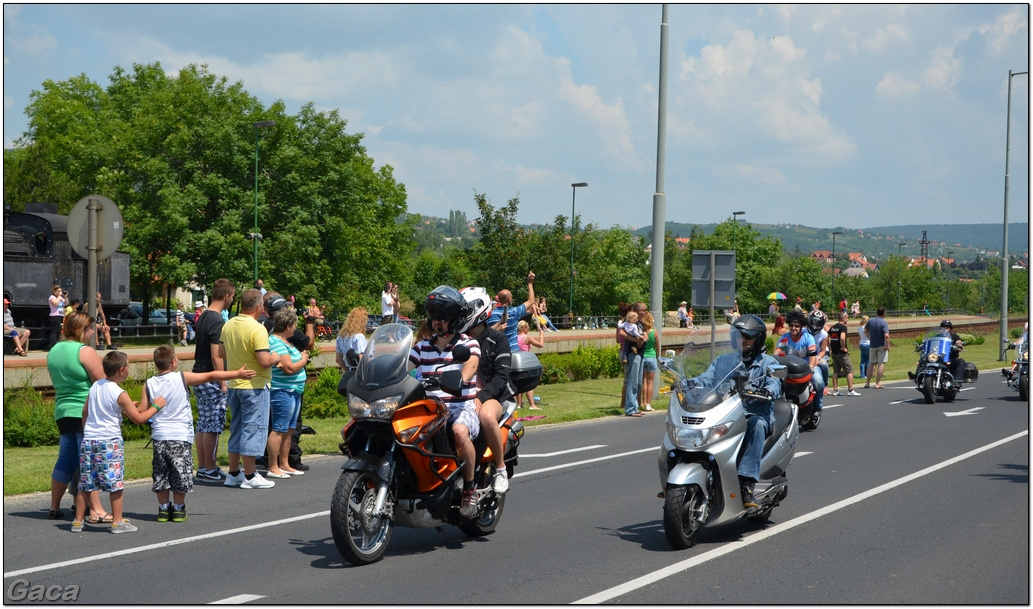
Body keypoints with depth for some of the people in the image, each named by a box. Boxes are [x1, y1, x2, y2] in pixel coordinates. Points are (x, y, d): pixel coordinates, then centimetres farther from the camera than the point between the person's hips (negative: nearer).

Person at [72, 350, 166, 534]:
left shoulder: (95, 386, 8)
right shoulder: (120, 394, -11)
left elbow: (85, 412, 17)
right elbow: (138, 419, -10)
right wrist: (156, 406, 3)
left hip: (88, 440, 6)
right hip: (109, 442, -6)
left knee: (85, 484, 11)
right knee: (115, 484, 1)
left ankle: (78, 521, 17)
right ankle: (118, 522, 5)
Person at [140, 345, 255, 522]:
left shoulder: (149, 384, 1)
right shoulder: (182, 378, -8)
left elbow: (142, 412, 1)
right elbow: (211, 376, -7)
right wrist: (237, 374, -2)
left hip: (159, 436, 3)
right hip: (181, 435, -3)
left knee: (160, 474, 12)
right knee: (180, 473, 7)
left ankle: (163, 508, 16)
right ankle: (178, 509, 12)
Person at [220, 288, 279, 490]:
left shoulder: (228, 325, 4)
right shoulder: (257, 329, -19)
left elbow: (221, 353, 14)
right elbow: (264, 361, -24)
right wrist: (275, 358, -4)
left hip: (234, 385, 8)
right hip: (254, 386, -8)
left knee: (237, 428, 16)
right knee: (253, 428, -1)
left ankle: (233, 473, 22)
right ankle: (250, 477, 2)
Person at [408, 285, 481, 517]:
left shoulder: (468, 345, 4)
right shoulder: (422, 347, 17)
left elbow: (469, 368, -16)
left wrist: (459, 378, -39)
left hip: (461, 406, -4)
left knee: (460, 431, -38)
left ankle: (470, 487, -20)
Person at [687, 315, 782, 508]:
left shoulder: (768, 363, 10)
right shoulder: (723, 361, 21)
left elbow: (775, 384, -10)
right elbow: (706, 379, 6)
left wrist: (767, 391, -35)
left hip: (756, 416, -3)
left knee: (756, 424, -38)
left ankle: (746, 485, -47)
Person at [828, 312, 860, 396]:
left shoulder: (833, 327, 11)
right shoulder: (843, 327, -14)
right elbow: (842, 338, -30)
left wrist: (830, 347, 14)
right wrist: (843, 348, -17)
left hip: (834, 352, 8)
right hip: (842, 353, -8)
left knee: (835, 371, 12)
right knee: (850, 371, 0)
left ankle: (835, 390, 13)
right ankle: (850, 390, -2)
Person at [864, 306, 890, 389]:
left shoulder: (871, 321, 1)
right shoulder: (884, 322, -16)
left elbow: (866, 330, 18)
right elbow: (886, 335, -26)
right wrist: (887, 345, -18)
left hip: (872, 345, 5)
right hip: (882, 346, -5)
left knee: (871, 363, 14)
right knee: (881, 363, -1)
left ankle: (867, 382, 15)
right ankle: (878, 383, -4)